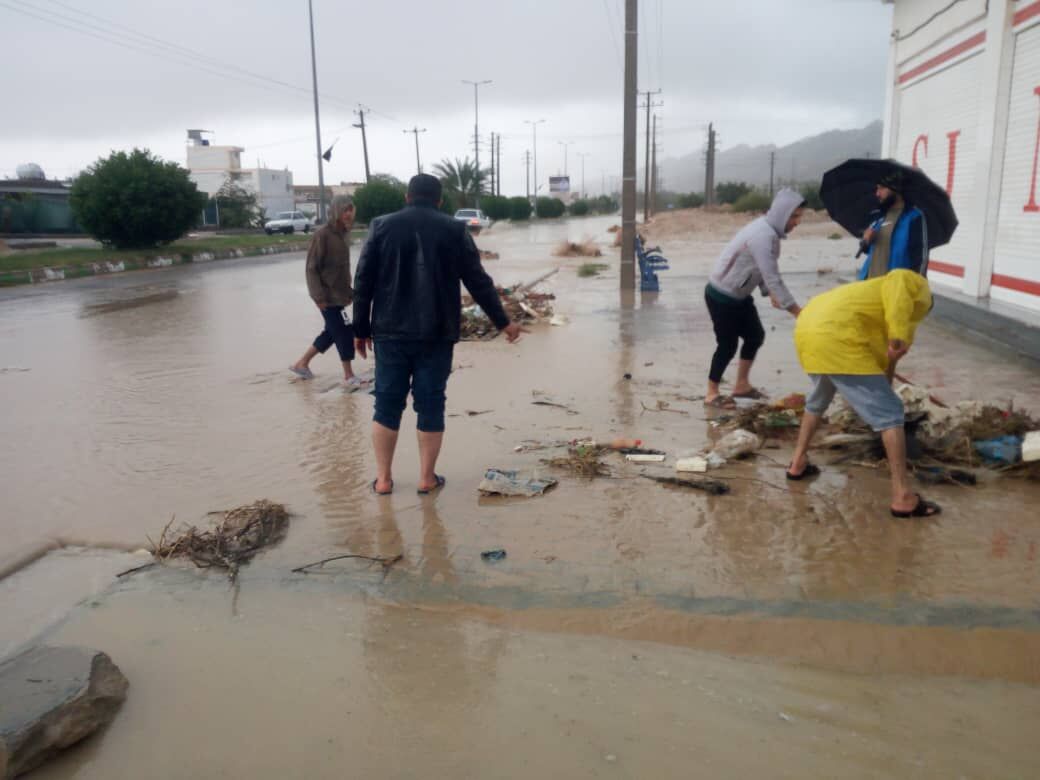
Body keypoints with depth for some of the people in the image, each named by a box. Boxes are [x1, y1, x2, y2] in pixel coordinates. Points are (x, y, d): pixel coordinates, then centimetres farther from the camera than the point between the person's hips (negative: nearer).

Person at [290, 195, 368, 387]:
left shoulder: (344, 234, 9)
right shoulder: (323, 235, -15)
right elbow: (312, 268, -15)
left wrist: (349, 291, 17)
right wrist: (319, 296, -19)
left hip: (339, 295, 9)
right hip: (328, 296, -9)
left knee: (332, 332, 17)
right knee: (344, 333, -6)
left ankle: (302, 363, 31)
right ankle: (349, 376, 6)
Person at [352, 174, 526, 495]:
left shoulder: (381, 227, 4)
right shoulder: (453, 230, 2)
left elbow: (363, 283, 3)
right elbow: (478, 282, 2)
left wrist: (361, 329, 10)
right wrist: (503, 322, 11)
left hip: (390, 333, 1)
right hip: (436, 335, -1)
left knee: (387, 404, 9)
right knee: (431, 405, 7)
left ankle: (383, 478, 14)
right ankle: (427, 478, 13)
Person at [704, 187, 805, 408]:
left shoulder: (769, 230, 3)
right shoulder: (762, 235, -28)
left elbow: (765, 272, 11)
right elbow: (772, 278, -30)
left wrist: (771, 294, -4)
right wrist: (796, 310, -27)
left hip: (739, 295, 10)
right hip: (722, 296, -10)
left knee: (755, 336, 14)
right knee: (728, 344, -3)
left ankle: (742, 385, 27)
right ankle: (712, 394, 11)